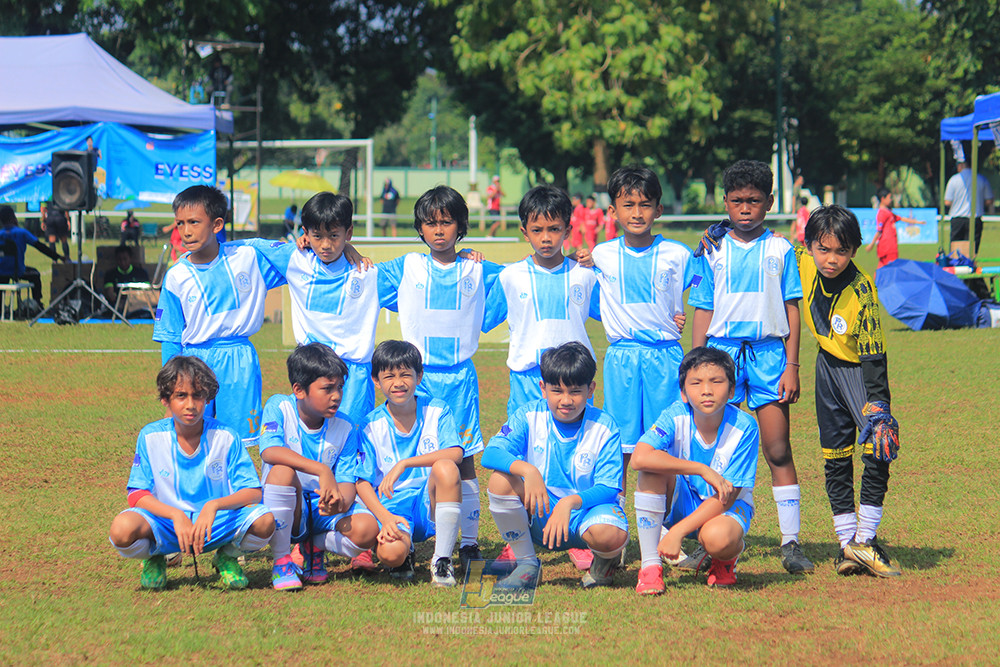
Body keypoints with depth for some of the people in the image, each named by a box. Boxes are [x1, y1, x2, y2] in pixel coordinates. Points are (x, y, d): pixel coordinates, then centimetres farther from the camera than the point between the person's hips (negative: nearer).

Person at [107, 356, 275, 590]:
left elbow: (253, 492, -9)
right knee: (123, 529, -33)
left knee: (264, 521, -30)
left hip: (217, 524, 0)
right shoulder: (151, 437, -4)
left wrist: (214, 505, -29)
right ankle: (154, 558, 6)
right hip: (166, 523, 0)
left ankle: (226, 556, 6)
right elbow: (137, 494, -7)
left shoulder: (225, 437, -6)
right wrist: (176, 515, -24)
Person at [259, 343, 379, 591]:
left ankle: (315, 546, 7)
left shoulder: (344, 429, 0)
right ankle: (281, 561, -20)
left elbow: (347, 482, -5)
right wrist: (321, 470, -37)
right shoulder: (279, 408, -9)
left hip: (323, 508, 2)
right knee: (283, 470, -35)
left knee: (366, 530, -28)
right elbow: (269, 451, -28)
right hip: (284, 510, -2)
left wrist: (340, 502, -31)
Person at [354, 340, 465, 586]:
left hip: (431, 503, 1)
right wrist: (385, 517, -20)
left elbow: (456, 454, -16)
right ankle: (404, 557, 10)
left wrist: (404, 464, -25)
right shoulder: (371, 426, 1)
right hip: (391, 505, -1)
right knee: (390, 553, -34)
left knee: (446, 468, -33)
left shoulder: (436, 411, 1)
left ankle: (442, 559, -20)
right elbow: (362, 481, -3)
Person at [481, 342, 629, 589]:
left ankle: (605, 560, 5)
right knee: (501, 480, -26)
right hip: (539, 516, 2)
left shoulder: (604, 427, -8)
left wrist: (570, 502, -34)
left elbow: (608, 488, -15)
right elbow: (491, 454, -17)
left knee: (609, 536, -38)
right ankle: (526, 563, -7)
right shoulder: (529, 416, -4)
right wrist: (527, 470, -37)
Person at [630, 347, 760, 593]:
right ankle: (650, 565, -22)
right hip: (681, 503, 2)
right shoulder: (677, 416, -18)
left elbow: (726, 496, -21)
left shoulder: (744, 428, -21)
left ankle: (726, 560, 3)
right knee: (652, 468, -28)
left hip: (728, 508, -2)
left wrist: (678, 532, -30)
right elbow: (639, 458, -34)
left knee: (717, 538, -38)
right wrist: (702, 470, -36)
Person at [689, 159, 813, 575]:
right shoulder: (712, 251, 9)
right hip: (722, 350, 1)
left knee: (778, 451, -3)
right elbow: (703, 312, 9)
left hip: (769, 351, -1)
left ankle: (790, 543, 0)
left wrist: (791, 366, -1)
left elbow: (792, 310, 6)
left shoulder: (780, 250, 7)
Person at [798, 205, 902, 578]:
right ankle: (847, 542, 15)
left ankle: (865, 541, -10)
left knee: (879, 448, -17)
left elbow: (873, 354, -25)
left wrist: (878, 406, -30)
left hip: (859, 369, -5)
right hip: (827, 366, 5)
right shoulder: (805, 265, -13)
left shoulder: (861, 291, -27)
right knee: (835, 457, 8)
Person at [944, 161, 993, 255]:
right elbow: (989, 201, 5)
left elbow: (947, 202, -3)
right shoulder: (982, 179, 3)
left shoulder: (954, 179, -2)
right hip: (976, 219, 1)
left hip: (958, 219, -1)